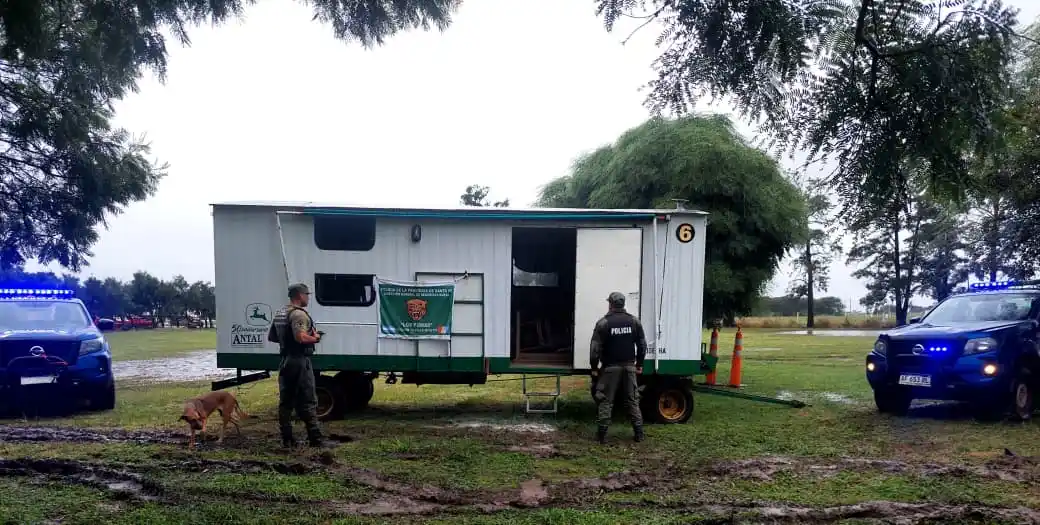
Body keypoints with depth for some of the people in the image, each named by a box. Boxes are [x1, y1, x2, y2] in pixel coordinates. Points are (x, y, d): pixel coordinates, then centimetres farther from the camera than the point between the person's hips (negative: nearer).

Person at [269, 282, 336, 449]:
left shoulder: (280, 314, 14)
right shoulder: (299, 314, -16)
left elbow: (271, 336, 22)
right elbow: (301, 337, -29)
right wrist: (315, 338, -12)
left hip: (285, 361, 9)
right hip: (300, 361, -9)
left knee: (285, 401, 11)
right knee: (308, 402, -4)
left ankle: (286, 439, 14)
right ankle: (315, 438, -3)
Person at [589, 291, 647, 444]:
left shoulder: (603, 323, -9)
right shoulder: (634, 321, 4)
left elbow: (595, 348, -11)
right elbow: (642, 345, 6)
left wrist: (594, 368, -2)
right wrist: (639, 364, 14)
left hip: (611, 367, -3)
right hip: (629, 366, 4)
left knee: (606, 401, 3)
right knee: (633, 400, 11)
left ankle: (602, 434, 2)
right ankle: (638, 433, 12)